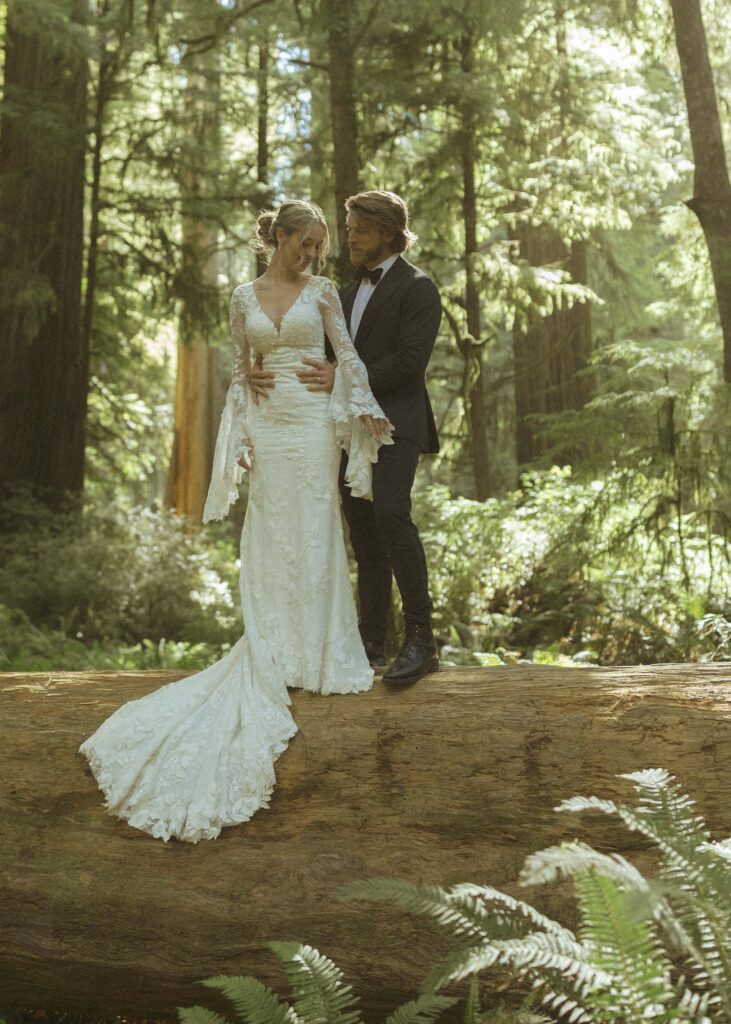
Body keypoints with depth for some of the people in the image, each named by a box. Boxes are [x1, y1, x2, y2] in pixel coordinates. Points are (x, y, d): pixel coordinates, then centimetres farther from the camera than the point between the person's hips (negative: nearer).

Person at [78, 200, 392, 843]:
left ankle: (314, 652, 7)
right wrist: (241, 436, 1)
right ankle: (279, 652, 10)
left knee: (313, 532, 0)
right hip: (268, 423, 2)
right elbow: (241, 372, 10)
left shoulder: (322, 291, 5)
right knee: (272, 535, 3)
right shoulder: (245, 298, 9)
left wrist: (367, 407, -17)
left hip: (314, 422, -2)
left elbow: (348, 354, -2)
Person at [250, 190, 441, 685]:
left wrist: (345, 378, -20)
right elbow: (315, 347, 15)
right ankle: (372, 645, 12)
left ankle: (421, 639, -22)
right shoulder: (349, 292, 22)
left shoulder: (417, 288, -3)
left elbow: (410, 361, -14)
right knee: (364, 533, 7)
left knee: (391, 513, -26)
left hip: (395, 423, -8)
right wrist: (264, 370, -3)